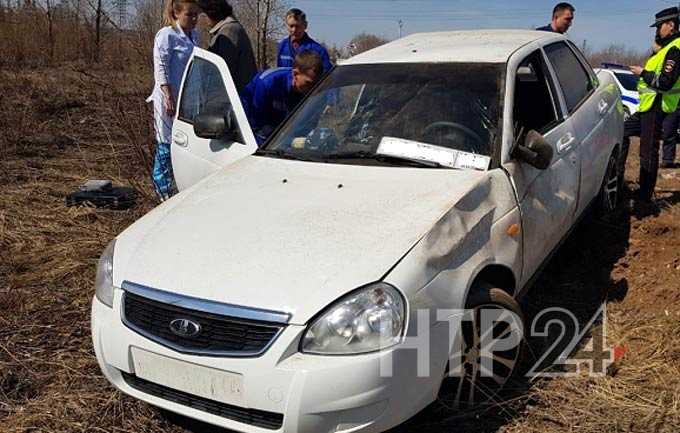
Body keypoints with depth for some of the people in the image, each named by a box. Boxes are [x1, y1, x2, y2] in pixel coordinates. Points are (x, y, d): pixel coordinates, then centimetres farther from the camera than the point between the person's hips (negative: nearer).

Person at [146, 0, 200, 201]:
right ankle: (163, 188, 10)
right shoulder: (166, 35, -10)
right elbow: (161, 69, -14)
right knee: (167, 142, 0)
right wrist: (169, 97, -20)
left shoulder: (194, 35, 13)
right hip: (169, 98, -7)